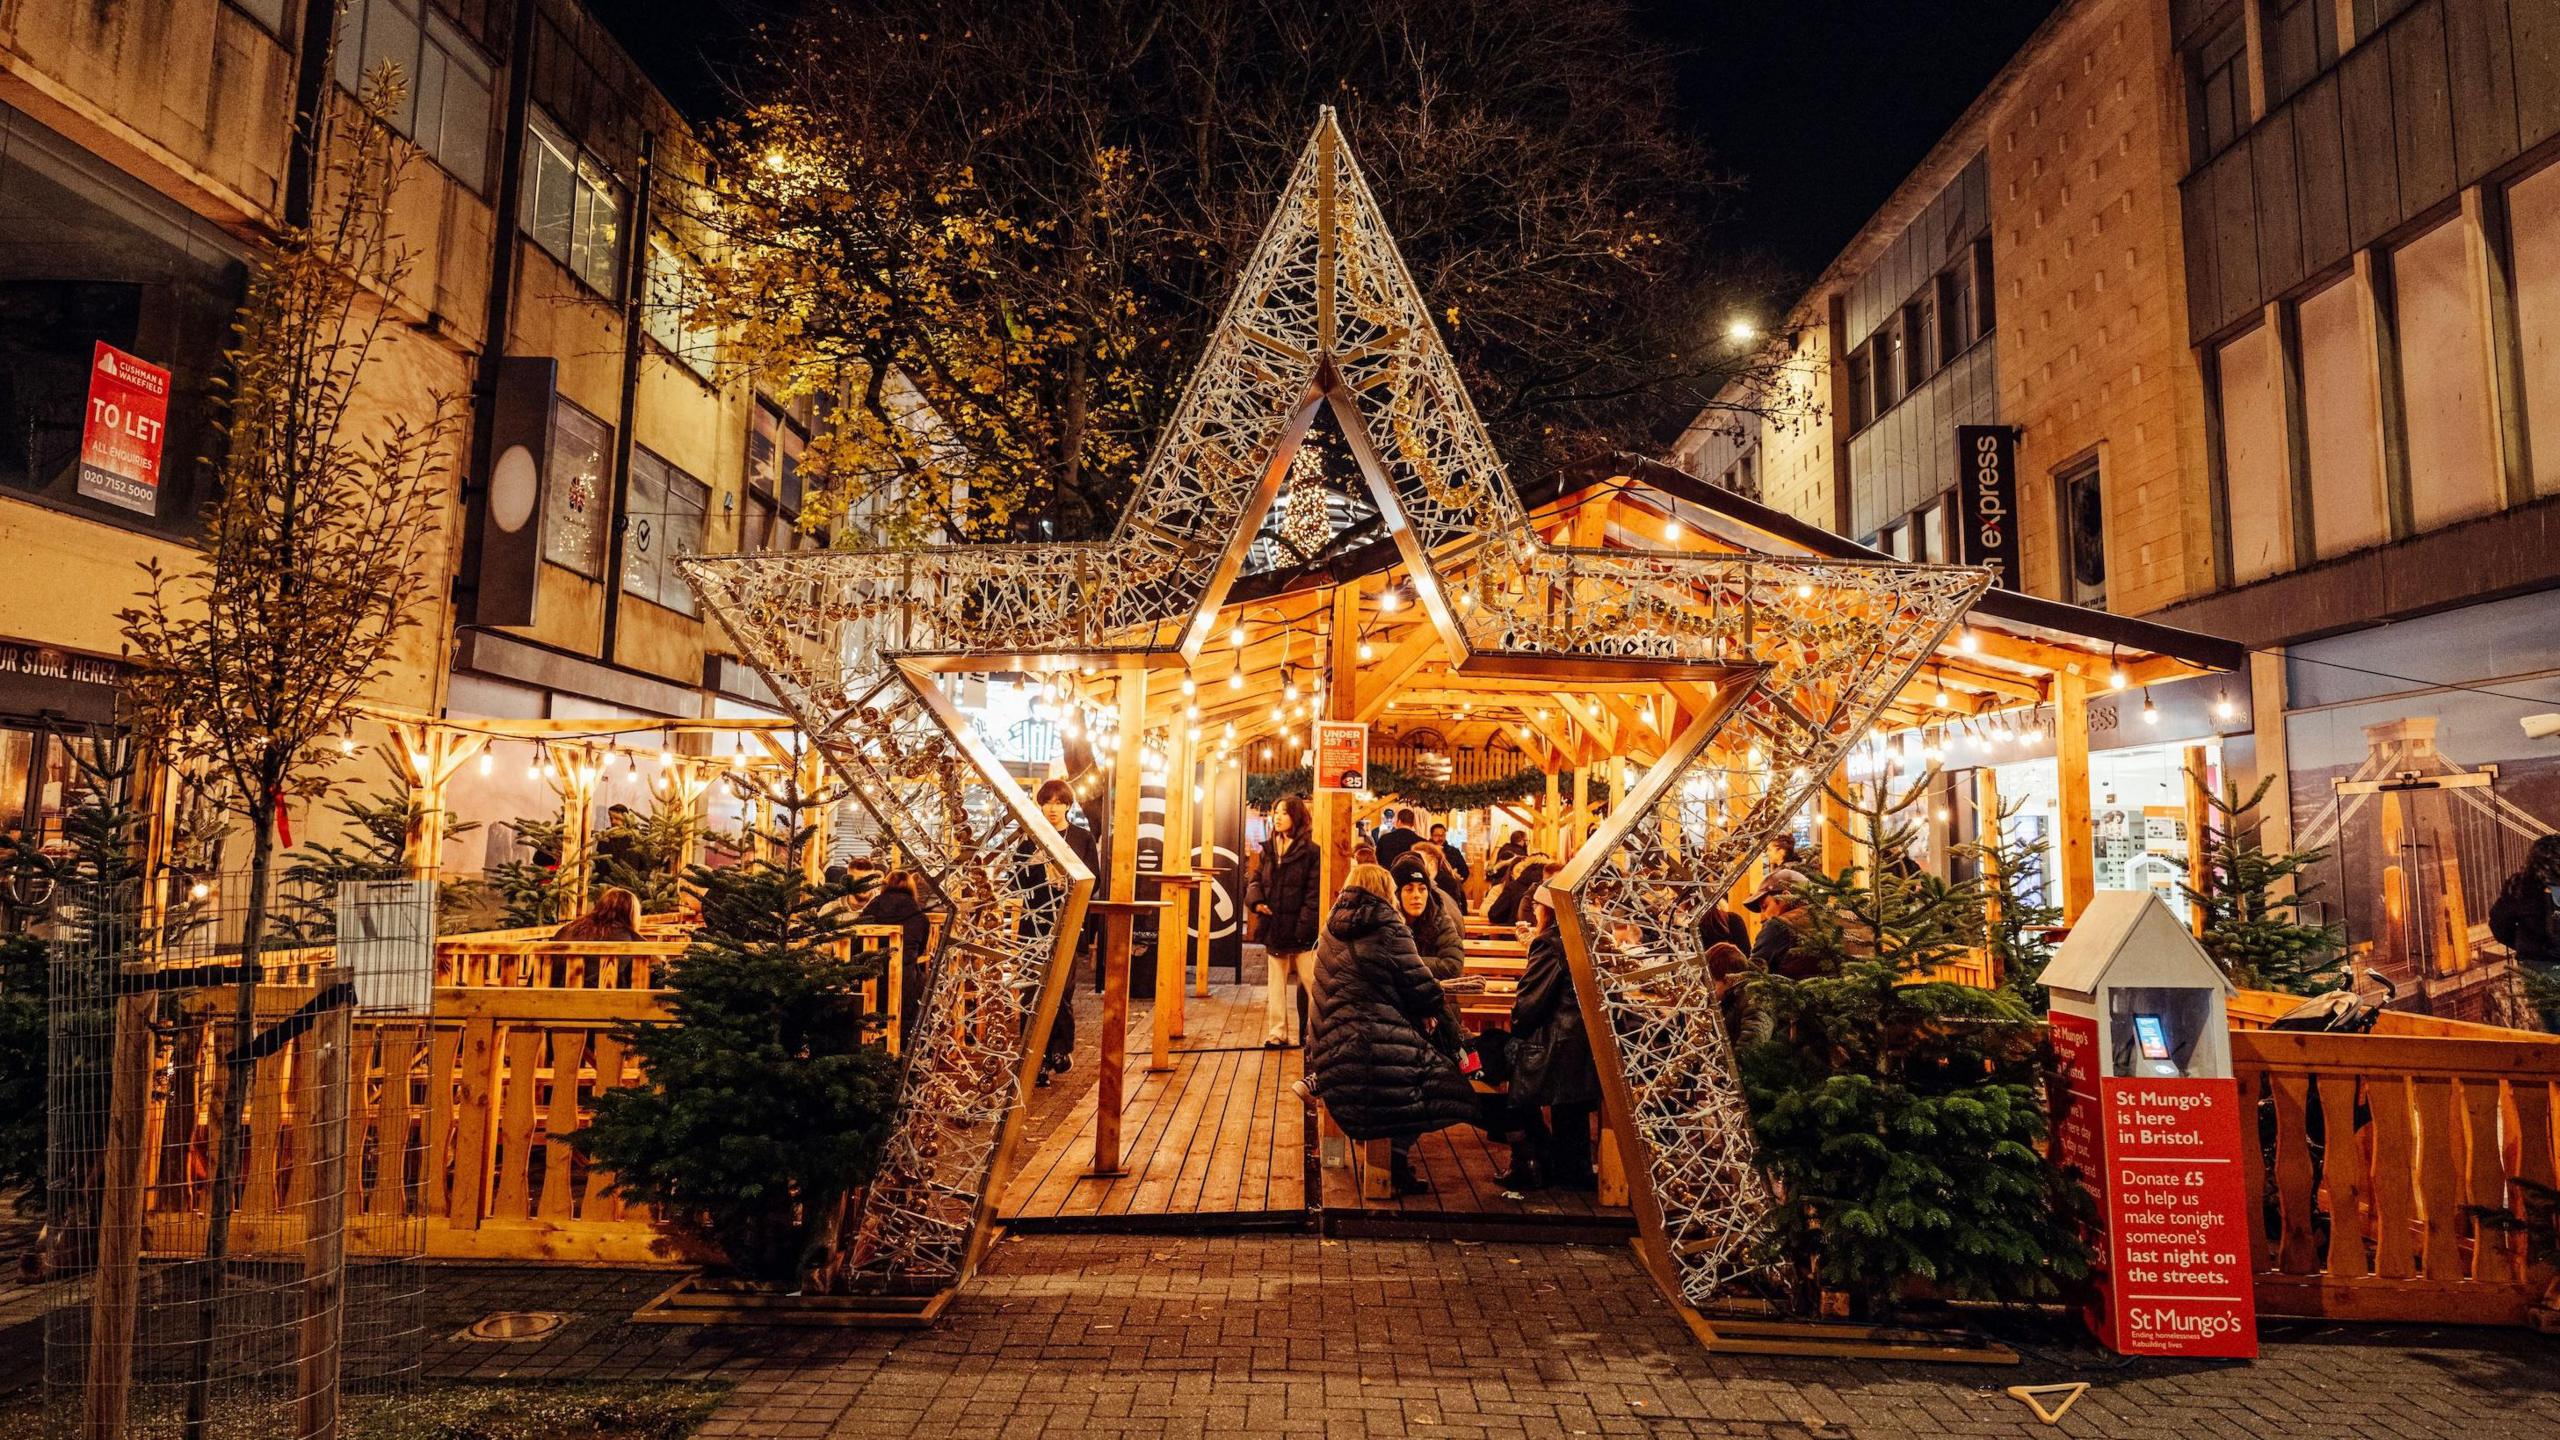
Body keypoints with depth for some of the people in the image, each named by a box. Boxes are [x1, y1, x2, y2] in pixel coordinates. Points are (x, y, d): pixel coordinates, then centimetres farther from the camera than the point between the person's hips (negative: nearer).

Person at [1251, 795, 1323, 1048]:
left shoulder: (1311, 851, -8)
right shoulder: (1268, 849, 11)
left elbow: (1314, 892, -11)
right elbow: (1257, 880, 17)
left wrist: (1305, 926, -19)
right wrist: (1256, 900, -5)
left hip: (1300, 929, -6)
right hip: (1274, 927, 6)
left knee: (1311, 982, -1)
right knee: (1275, 982, 12)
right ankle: (1277, 1032, 19)